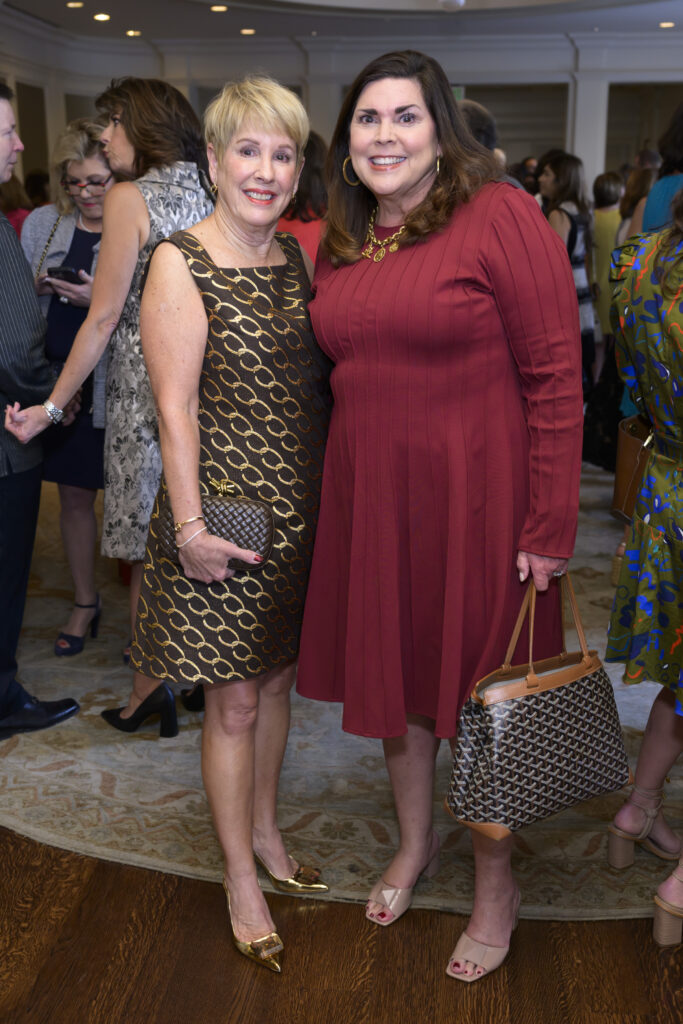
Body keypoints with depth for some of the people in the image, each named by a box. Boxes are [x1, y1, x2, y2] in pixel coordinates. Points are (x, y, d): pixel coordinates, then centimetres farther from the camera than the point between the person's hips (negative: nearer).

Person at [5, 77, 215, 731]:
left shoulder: (129, 197, -10)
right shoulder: (207, 192, 10)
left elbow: (104, 318, -12)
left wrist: (52, 406, -7)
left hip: (147, 393, -6)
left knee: (148, 550, 3)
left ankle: (149, 686, 13)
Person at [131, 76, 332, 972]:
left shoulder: (296, 257, 8)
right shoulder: (180, 265, -12)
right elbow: (175, 408, -15)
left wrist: (331, 491, 10)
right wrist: (191, 528, -17)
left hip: (301, 509, 6)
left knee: (276, 678, 18)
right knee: (234, 701, 6)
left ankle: (266, 832, 39)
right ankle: (242, 879, 25)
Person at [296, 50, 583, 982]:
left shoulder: (500, 216, -12)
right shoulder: (339, 243, 8)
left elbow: (556, 377, -15)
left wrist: (551, 528, -17)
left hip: (475, 495, -6)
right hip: (367, 494, 6)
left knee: (477, 686, 8)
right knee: (390, 669, 17)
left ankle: (496, 886, 31)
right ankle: (415, 842, 43)